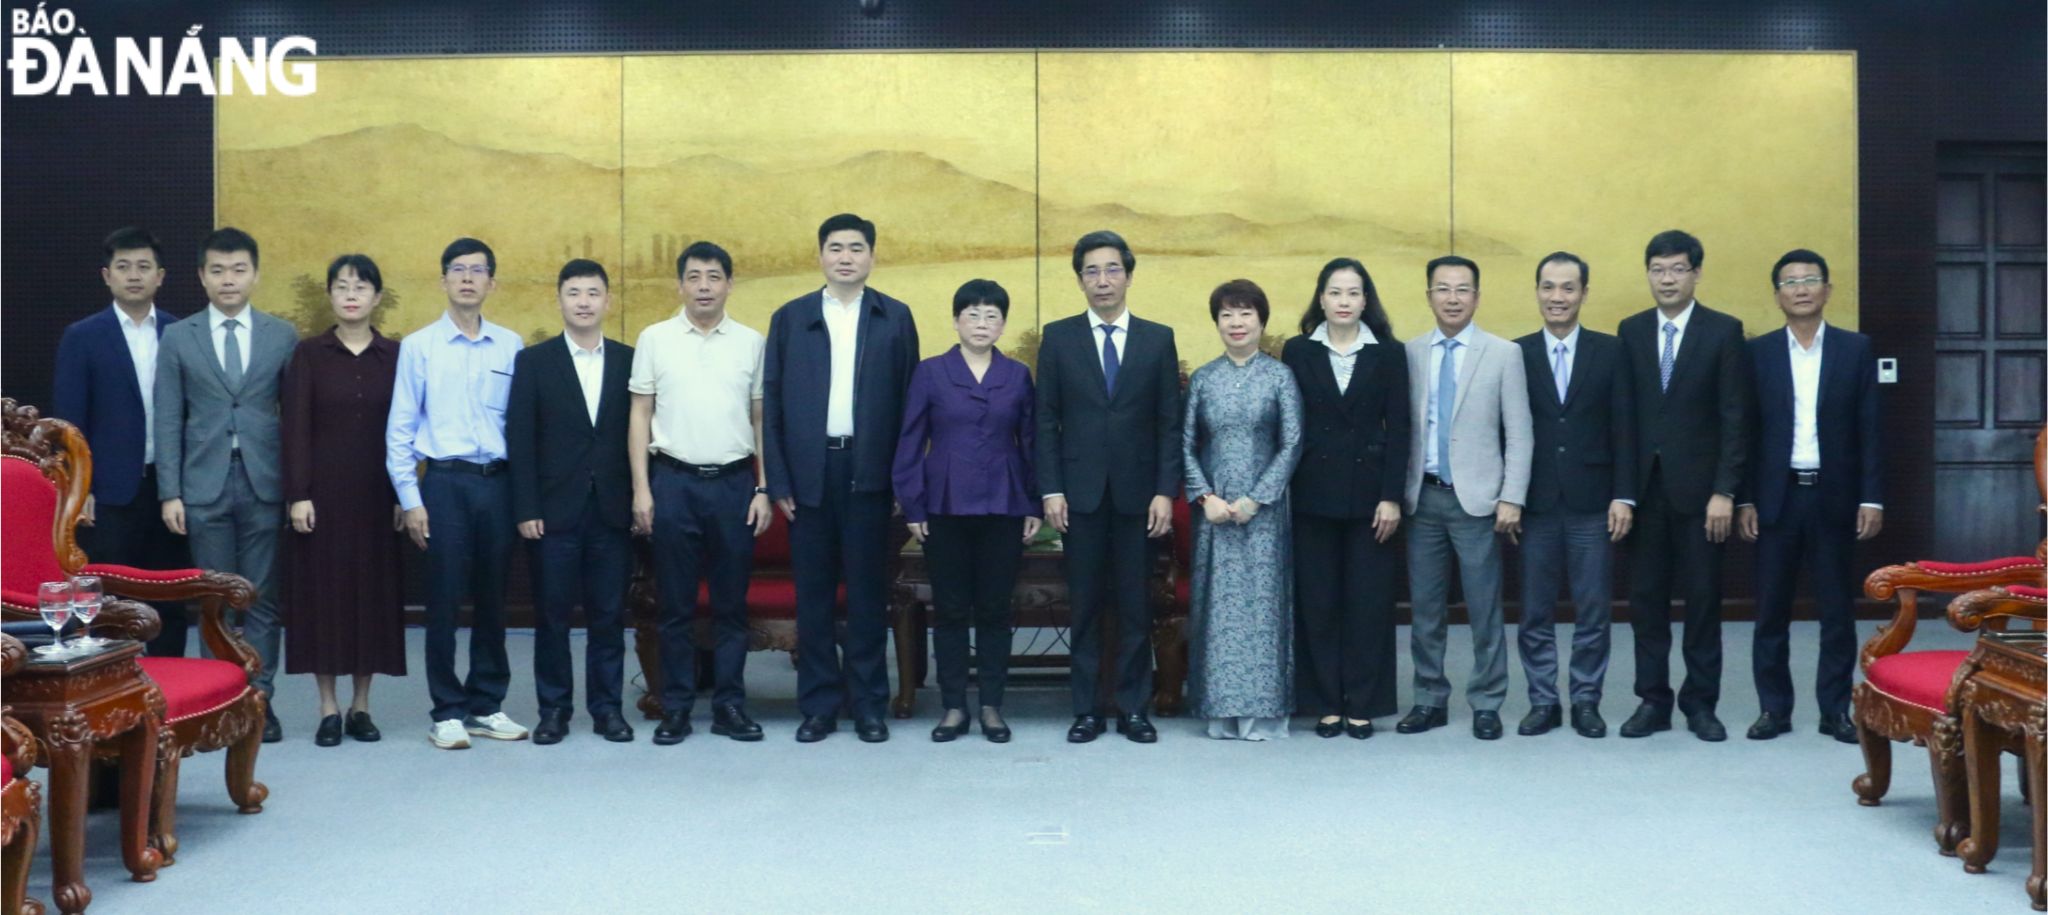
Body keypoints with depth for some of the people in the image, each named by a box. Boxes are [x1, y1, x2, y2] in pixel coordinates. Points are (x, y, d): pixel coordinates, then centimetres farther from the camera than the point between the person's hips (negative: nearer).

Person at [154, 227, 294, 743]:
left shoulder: (282, 336, 6)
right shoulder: (178, 339, 6)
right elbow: (169, 422, 4)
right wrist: (170, 492, -3)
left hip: (264, 483, 0)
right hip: (204, 486, 0)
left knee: (261, 599, 3)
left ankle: (259, 700, 10)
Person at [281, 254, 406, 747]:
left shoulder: (395, 355, 4)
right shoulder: (309, 353, 0)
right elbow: (295, 428, -3)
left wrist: (404, 495, -1)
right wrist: (297, 495, -10)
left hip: (376, 493, 1)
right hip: (324, 490, -1)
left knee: (374, 590, 5)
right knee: (323, 589, 2)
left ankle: (361, 705, 16)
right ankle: (329, 709, 11)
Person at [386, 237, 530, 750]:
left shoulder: (510, 346, 6)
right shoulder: (419, 346, 1)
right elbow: (400, 429, 1)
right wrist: (410, 500, -4)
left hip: (498, 482, 2)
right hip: (445, 481, -2)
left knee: (492, 599, 10)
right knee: (444, 600, 1)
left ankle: (487, 705, 21)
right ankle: (448, 713, 11)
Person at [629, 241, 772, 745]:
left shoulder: (752, 343, 6)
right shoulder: (655, 339, 3)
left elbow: (761, 420, 7)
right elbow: (640, 415, 3)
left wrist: (764, 489, 1)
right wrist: (641, 488, -4)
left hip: (734, 481, 1)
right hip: (674, 480, -1)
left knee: (731, 603, 6)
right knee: (676, 603, 4)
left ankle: (730, 706, 14)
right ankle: (675, 708, 12)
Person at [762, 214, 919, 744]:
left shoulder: (896, 318, 6)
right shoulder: (789, 318, 7)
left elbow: (908, 401, 3)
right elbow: (771, 405, 5)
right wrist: (778, 482, -2)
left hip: (868, 472, -1)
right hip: (809, 471, 1)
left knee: (868, 591, 5)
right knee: (813, 593, 5)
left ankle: (868, 705, 14)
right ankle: (818, 705, 14)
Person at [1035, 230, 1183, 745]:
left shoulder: (1158, 339, 5)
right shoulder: (1058, 337, 4)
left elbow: (1170, 423, 3)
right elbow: (1046, 421, 2)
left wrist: (1165, 491, -5)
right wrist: (1051, 490, -5)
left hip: (1137, 492, 0)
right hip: (1080, 492, 0)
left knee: (1135, 606, 5)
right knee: (1085, 606, 5)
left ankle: (1133, 708, 14)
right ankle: (1086, 709, 12)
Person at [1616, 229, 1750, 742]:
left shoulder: (1724, 332, -1)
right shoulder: (1631, 331, 8)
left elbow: (1734, 418, -5)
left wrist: (1724, 491, -11)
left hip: (1697, 487, -3)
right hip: (1643, 485, 3)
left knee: (1702, 598, 5)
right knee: (1646, 598, 6)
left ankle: (1701, 703, 14)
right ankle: (1652, 700, 15)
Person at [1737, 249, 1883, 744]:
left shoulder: (1856, 349, 4)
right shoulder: (1757, 352, 3)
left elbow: (1869, 429, 2)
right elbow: (1745, 430, 2)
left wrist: (1872, 498, -5)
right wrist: (1744, 500, -3)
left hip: (1835, 496, 0)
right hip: (1776, 497, 0)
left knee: (1838, 610, 5)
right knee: (1771, 611, 5)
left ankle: (1835, 709, 15)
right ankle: (1774, 708, 14)